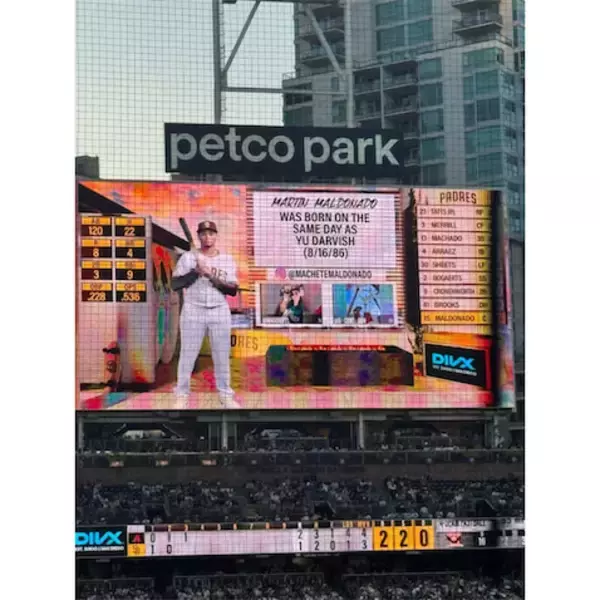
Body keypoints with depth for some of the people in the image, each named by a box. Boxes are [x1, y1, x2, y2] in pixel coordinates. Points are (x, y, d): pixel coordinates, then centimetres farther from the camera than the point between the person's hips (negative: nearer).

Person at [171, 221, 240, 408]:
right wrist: (196, 272, -16)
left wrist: (211, 275, -16)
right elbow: (175, 284, -5)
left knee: (222, 355, 5)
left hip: (220, 313, 1)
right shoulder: (188, 257, 1)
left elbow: (233, 290, -5)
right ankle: (181, 395, 9)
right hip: (193, 312, -1)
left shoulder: (227, 260, 4)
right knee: (187, 355, 1)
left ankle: (225, 395, 14)